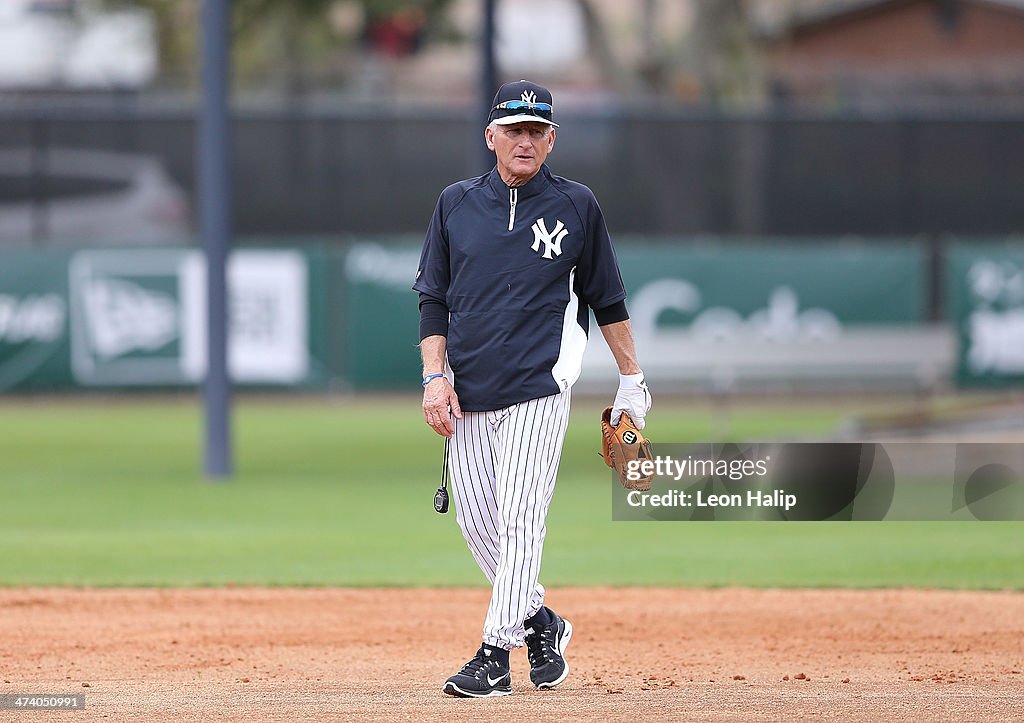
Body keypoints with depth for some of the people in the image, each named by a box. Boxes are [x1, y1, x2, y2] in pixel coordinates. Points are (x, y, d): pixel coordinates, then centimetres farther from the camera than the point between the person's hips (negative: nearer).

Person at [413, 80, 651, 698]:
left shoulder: (577, 206, 3)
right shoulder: (457, 205, 8)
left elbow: (608, 299, 10)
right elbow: (434, 297, 11)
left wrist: (632, 380, 10)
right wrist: (435, 375, 0)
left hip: (537, 391, -3)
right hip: (467, 395, 3)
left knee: (520, 520, -12)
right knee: (477, 523, 4)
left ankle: (495, 656, -11)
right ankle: (541, 624, 24)